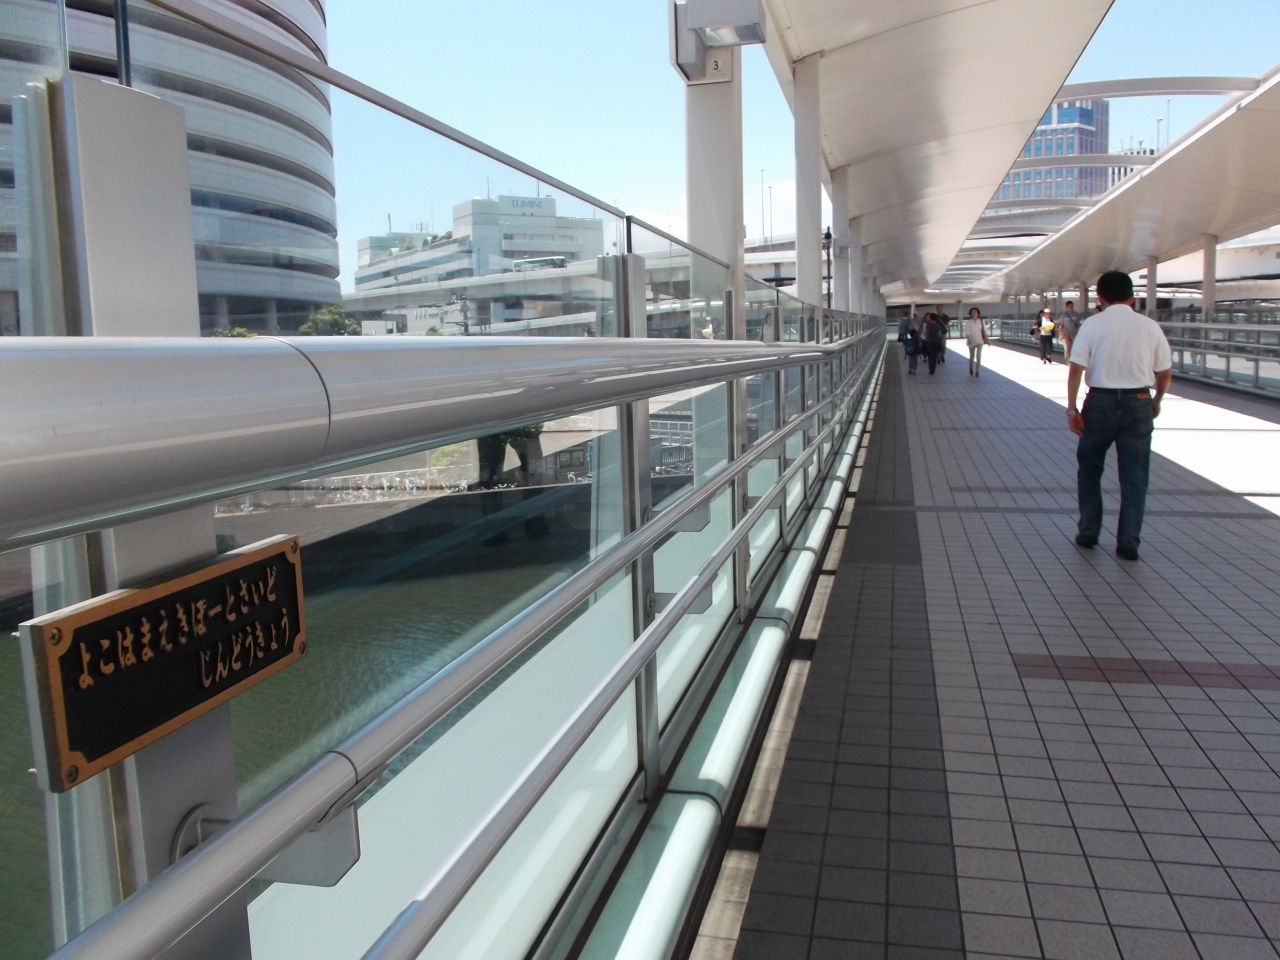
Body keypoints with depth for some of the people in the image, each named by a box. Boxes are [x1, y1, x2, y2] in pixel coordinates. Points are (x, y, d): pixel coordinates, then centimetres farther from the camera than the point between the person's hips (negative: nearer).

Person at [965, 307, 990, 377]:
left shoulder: (981, 321, -2)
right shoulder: (968, 322, -7)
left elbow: (984, 331, 3)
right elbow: (967, 333, -13)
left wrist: (987, 340, 3)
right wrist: (968, 340, -28)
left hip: (980, 341, 0)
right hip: (972, 341, 0)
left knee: (978, 356, -10)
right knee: (972, 356, 13)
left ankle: (977, 371, -5)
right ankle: (971, 369, 37)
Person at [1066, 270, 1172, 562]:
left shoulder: (1093, 325, -3)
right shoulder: (1150, 326, 3)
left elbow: (1075, 369, -11)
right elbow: (1165, 374, 7)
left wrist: (1072, 408, -7)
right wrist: (1156, 401, 23)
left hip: (1101, 402, -1)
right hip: (1138, 402, 1)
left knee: (1089, 468, 16)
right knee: (1134, 476, 8)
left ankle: (1088, 532, 20)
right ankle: (1128, 542, 8)